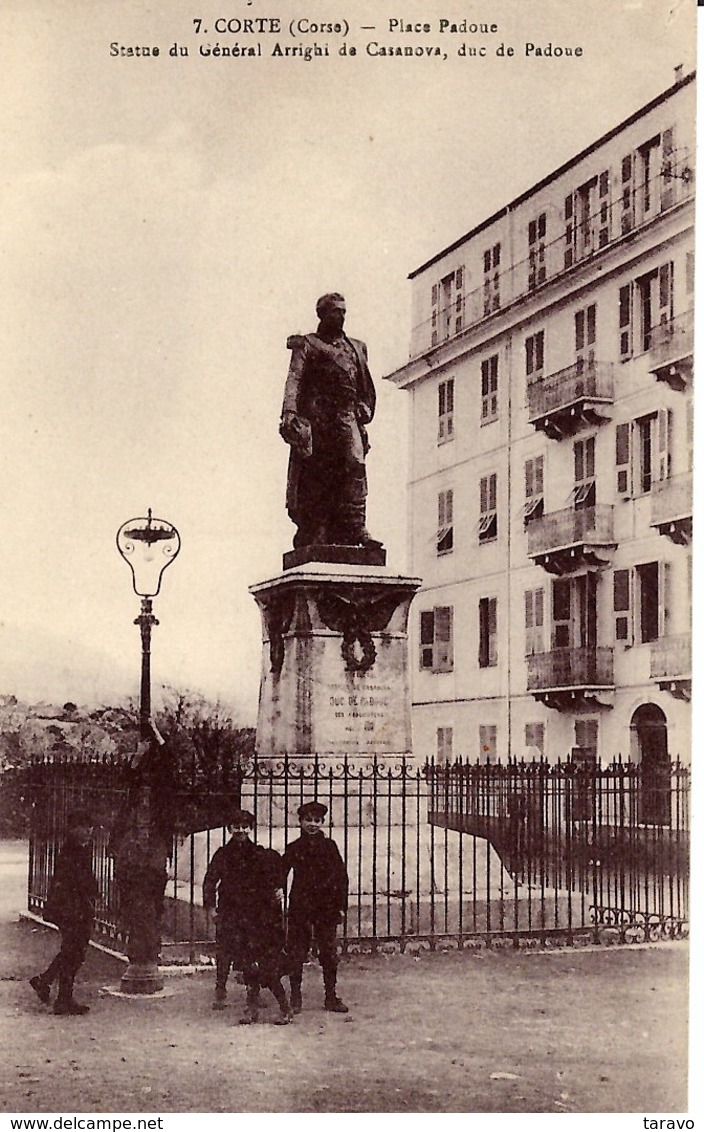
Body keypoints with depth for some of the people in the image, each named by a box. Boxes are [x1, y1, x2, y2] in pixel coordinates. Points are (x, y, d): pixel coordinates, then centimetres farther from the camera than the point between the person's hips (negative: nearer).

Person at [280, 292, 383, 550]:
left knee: (355, 463, -16)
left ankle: (355, 528, -24)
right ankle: (309, 534, -3)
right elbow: (294, 379, -3)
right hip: (315, 416, -3)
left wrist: (364, 411, 13)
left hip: (347, 415, 3)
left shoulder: (356, 348, 25)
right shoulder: (306, 344, 11)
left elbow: (367, 388, 29)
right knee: (313, 472, -6)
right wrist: (289, 413, -16)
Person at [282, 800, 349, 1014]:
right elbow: (281, 876, 5)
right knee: (296, 953, 1)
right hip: (300, 906, 0)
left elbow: (341, 876, 5)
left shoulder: (329, 846, 4)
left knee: (329, 953, 4)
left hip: (326, 907, 1)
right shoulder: (293, 849, 3)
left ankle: (331, 997, 13)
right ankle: (295, 998, 10)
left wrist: (341, 905, 1)